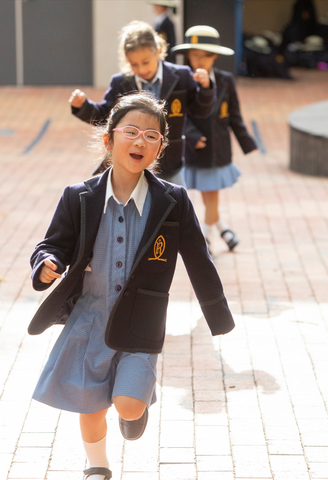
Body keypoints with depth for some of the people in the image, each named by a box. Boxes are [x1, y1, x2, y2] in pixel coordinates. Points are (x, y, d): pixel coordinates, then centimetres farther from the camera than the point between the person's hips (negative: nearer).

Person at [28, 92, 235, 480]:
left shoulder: (173, 202, -8)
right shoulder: (79, 198, -7)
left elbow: (198, 261, 0)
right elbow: (56, 244, 1)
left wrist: (219, 317, 8)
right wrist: (47, 265, -24)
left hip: (139, 328, -1)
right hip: (88, 320, 1)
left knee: (128, 405, -16)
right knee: (90, 409, 11)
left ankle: (139, 401, 22)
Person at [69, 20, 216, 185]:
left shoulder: (181, 77, -7)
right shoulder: (120, 84, -6)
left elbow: (200, 110, -3)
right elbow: (103, 116, -1)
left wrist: (205, 87, -22)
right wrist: (82, 106, -19)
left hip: (170, 167, 0)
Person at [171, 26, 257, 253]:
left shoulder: (225, 80, -2)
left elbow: (234, 116, 5)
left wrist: (247, 144, 5)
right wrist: (193, 137, -28)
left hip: (218, 147, 1)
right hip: (195, 149, -1)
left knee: (211, 194, 4)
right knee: (208, 196, 9)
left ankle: (207, 238, 18)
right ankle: (221, 226, 32)